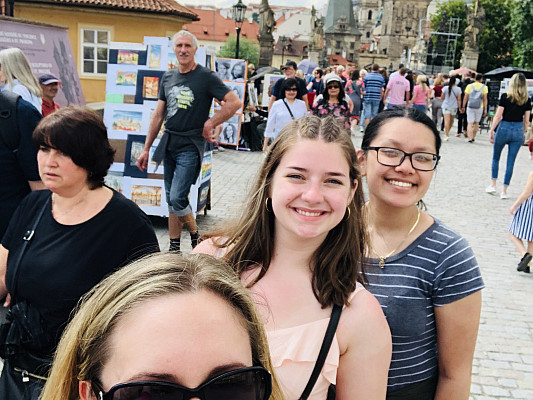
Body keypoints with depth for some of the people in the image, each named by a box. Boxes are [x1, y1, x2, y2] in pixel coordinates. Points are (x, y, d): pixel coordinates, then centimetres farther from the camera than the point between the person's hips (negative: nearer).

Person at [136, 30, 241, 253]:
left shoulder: (206, 77, -6)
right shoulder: (167, 78, 12)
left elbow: (235, 102, -13)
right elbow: (158, 115, 15)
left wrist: (210, 124, -12)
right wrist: (146, 149, 14)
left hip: (190, 146, -6)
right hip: (169, 145, 6)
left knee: (177, 199, -12)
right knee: (171, 200, 10)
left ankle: (196, 237, 13)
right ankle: (174, 248, 21)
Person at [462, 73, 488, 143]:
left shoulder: (469, 86, 0)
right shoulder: (484, 87, 0)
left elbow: (465, 98, 0)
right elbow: (485, 99, -1)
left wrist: (463, 106, 9)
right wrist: (485, 109, 3)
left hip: (470, 107, -1)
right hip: (479, 107, 1)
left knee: (470, 123, -2)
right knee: (476, 123, 15)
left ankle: (470, 138, -12)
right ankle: (473, 138, 20)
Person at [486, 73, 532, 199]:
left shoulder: (505, 97, -8)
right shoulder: (527, 100, 0)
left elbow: (498, 116, -8)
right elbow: (526, 120, 4)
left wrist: (491, 130, -1)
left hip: (504, 128, -2)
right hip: (518, 130, 2)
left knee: (495, 157, 18)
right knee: (511, 161, 7)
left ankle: (493, 185, 19)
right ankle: (504, 191, 9)